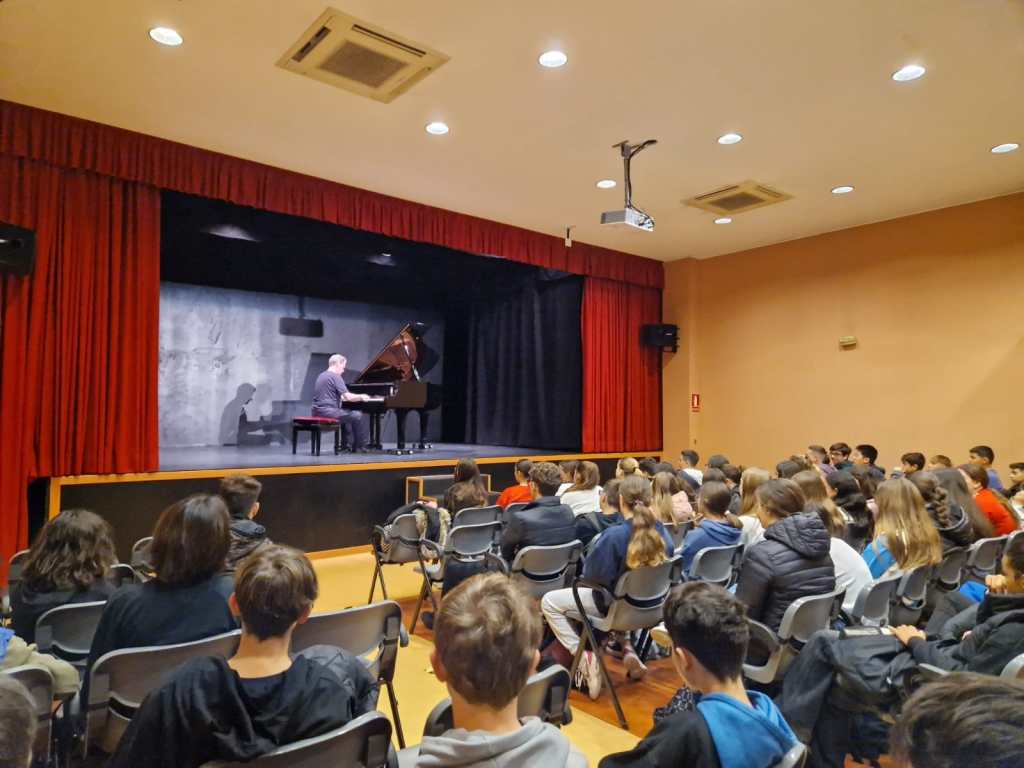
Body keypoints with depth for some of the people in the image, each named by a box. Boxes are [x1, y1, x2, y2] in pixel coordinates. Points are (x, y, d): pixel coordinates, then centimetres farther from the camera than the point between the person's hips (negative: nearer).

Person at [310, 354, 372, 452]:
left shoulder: (322, 376, 18)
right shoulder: (335, 377, -11)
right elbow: (348, 397, -17)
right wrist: (361, 397, 2)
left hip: (318, 411, 10)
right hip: (328, 410, -10)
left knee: (346, 414, 29)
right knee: (358, 416, -4)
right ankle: (360, 446, 4)